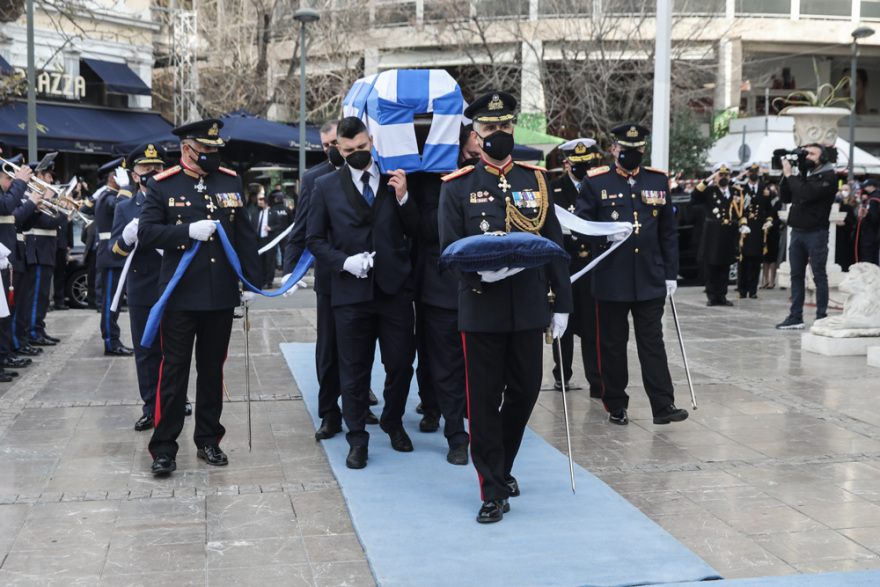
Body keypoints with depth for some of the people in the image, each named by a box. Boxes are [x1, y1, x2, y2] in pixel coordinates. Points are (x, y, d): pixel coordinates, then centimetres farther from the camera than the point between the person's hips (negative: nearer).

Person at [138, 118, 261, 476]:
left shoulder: (231, 182, 8)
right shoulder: (162, 186, -1)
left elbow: (245, 236, 10)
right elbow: (146, 234, -7)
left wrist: (251, 282, 5)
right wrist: (189, 231, -19)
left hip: (221, 297, 3)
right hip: (180, 296, -3)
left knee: (212, 370, 12)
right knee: (174, 370, 1)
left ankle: (208, 441, 23)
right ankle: (164, 448, 9)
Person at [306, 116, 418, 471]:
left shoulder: (395, 180, 6)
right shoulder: (326, 186, 5)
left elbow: (415, 232, 5)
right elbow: (315, 239, 6)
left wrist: (403, 198, -11)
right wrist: (344, 261, -9)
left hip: (394, 288, 1)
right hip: (350, 291, -1)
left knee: (401, 362, 6)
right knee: (354, 368, 6)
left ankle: (393, 423, 31)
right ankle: (357, 439, 18)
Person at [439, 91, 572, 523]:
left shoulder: (535, 179, 9)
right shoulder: (457, 186, 1)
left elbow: (554, 243, 9)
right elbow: (450, 250, -4)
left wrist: (561, 302, 6)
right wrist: (480, 271, -24)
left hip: (528, 307, 3)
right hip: (481, 308, -3)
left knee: (525, 392, 11)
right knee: (484, 400, 1)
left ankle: (500, 466, 34)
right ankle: (494, 491, 13)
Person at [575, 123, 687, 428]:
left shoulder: (658, 181, 9)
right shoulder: (595, 182, 1)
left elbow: (668, 231, 12)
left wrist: (670, 273, 9)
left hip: (650, 279, 2)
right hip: (611, 279, -2)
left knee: (653, 342, 2)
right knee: (613, 344, 6)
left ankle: (663, 405, 4)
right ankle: (616, 406, 17)